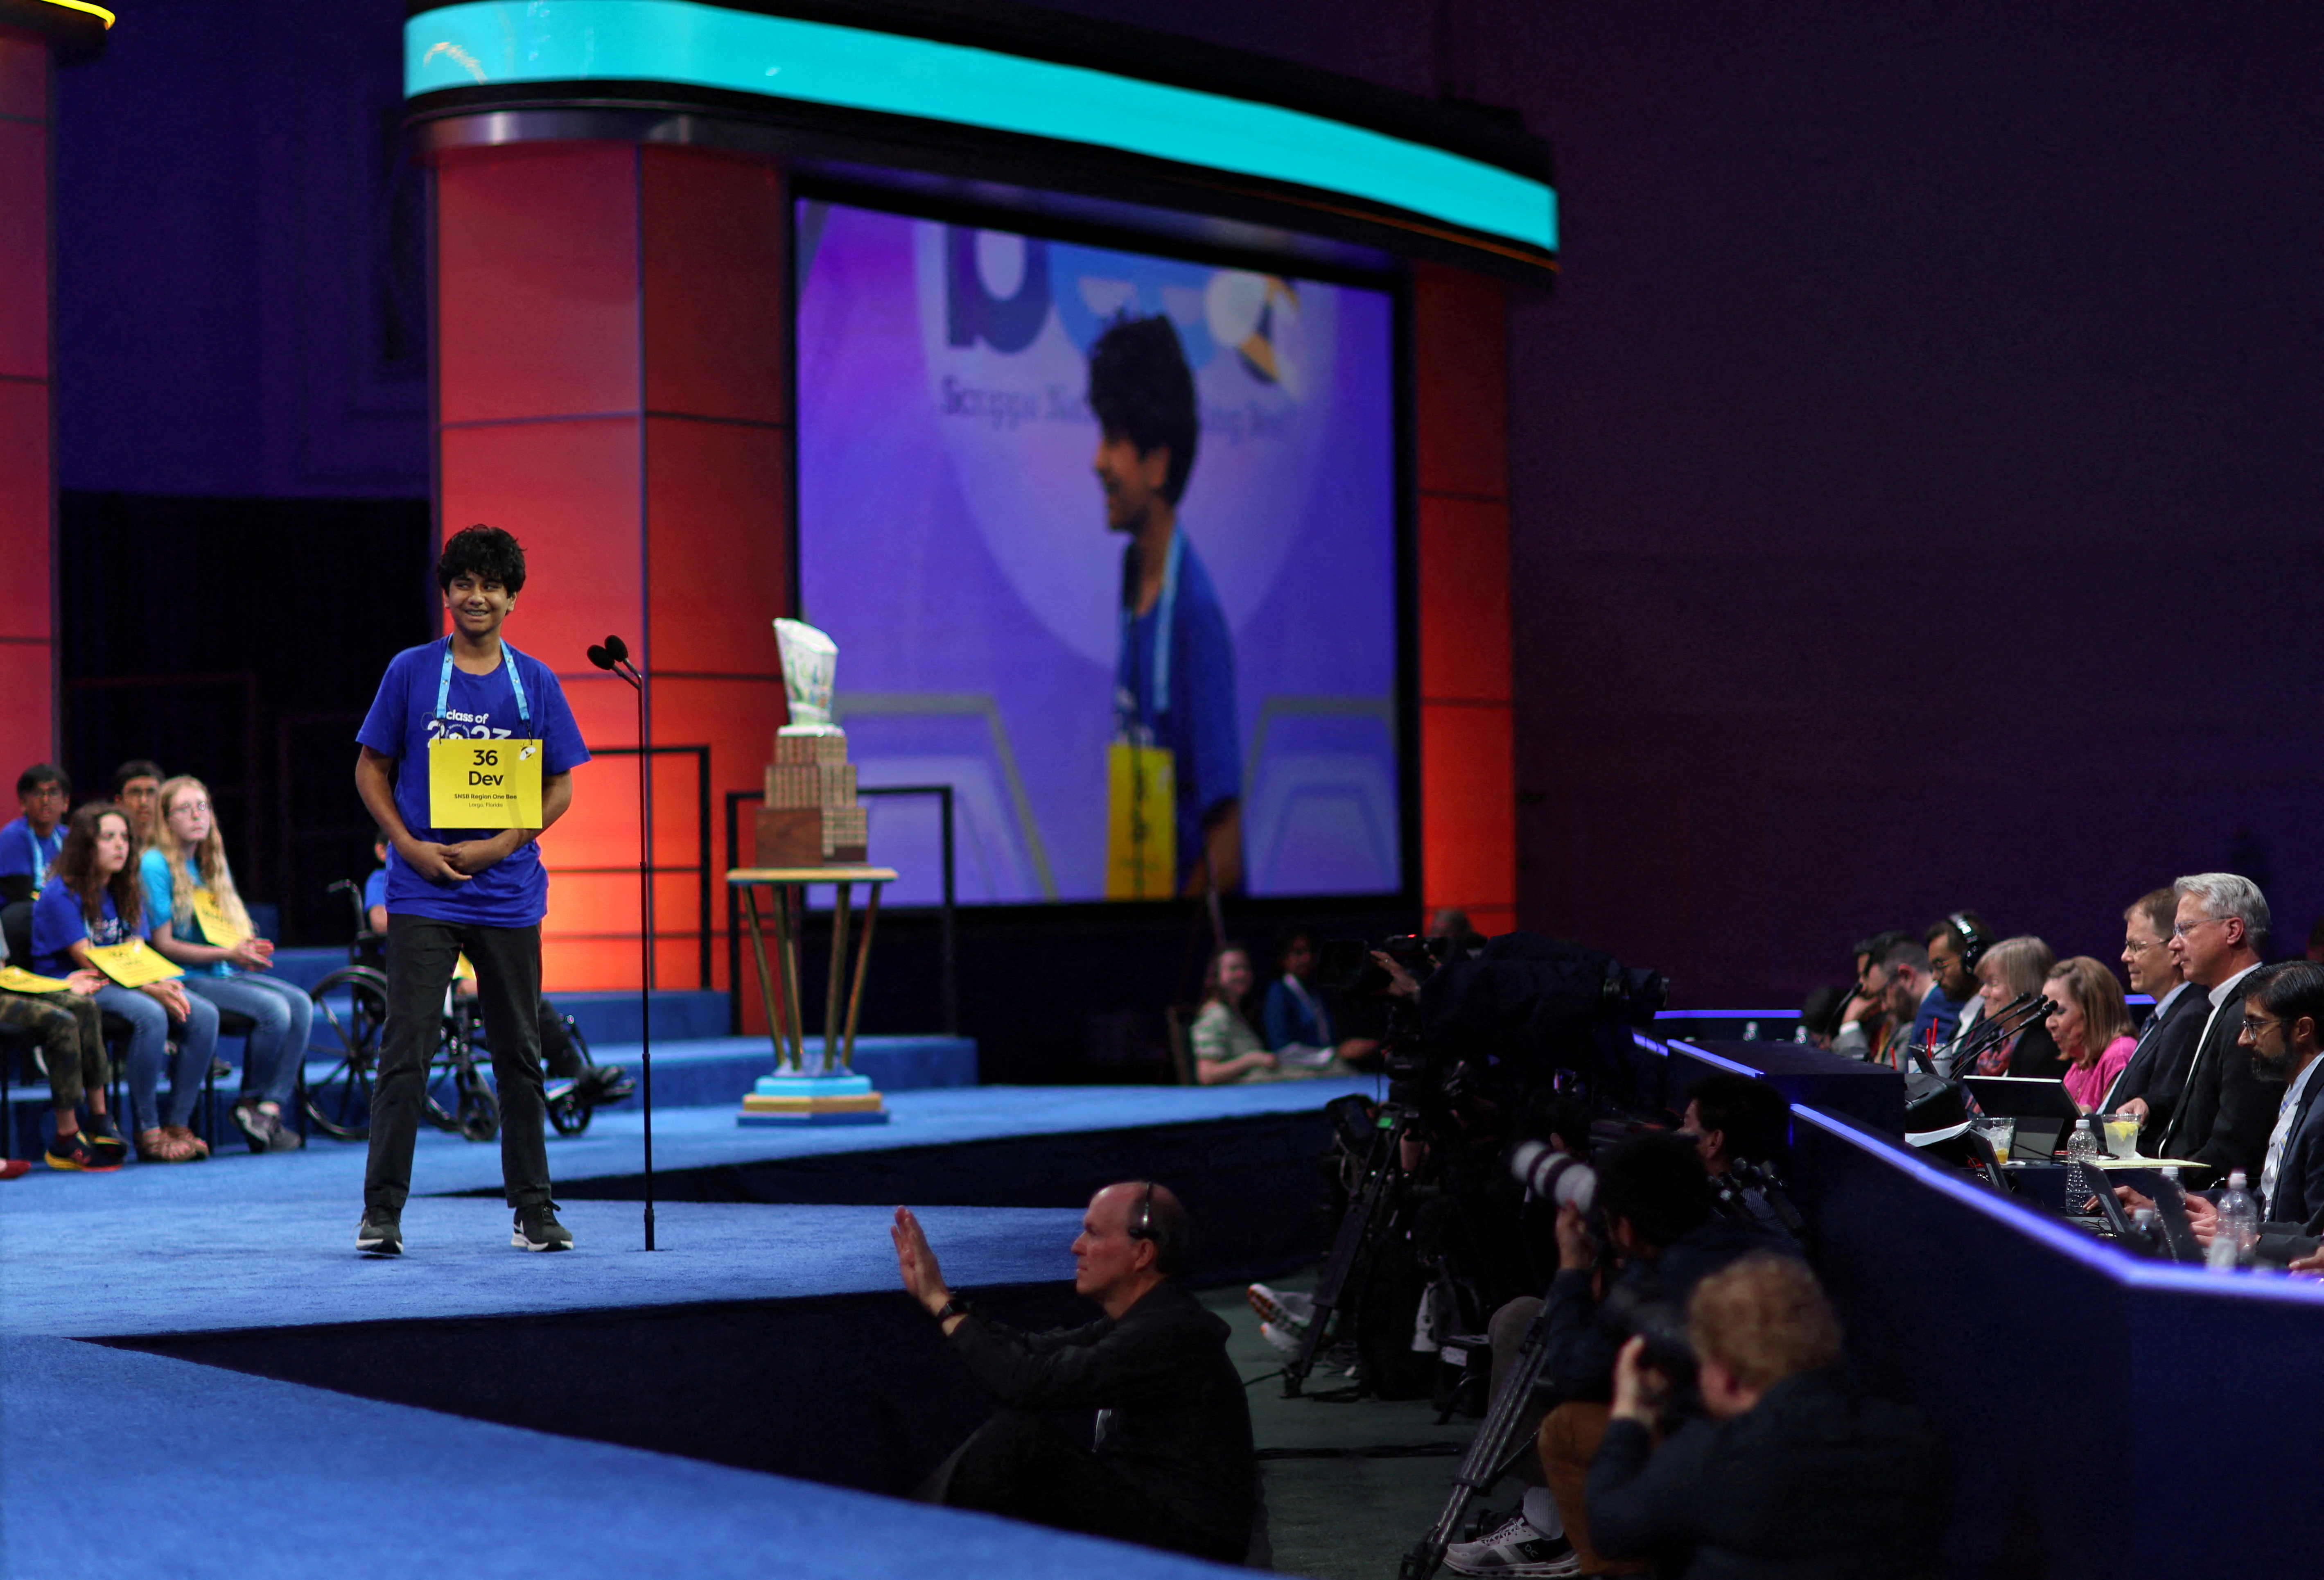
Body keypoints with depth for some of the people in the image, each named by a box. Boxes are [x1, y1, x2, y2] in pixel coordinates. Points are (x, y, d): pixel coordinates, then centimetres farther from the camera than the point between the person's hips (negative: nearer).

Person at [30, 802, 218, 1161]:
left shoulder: (128, 893, 16)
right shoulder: (59, 895, -8)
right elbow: (87, 961, -15)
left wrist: (164, 983, -15)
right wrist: (152, 990, -24)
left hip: (125, 984, 7)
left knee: (203, 1015, -16)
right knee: (152, 1016, -35)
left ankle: (177, 1124, -14)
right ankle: (147, 1134, -27)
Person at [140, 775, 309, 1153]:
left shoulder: (212, 863, 18)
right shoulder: (156, 864, -7)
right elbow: (163, 944, -11)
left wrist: (249, 950, -2)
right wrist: (227, 955, -17)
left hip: (226, 976, 8)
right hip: (186, 979, -8)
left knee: (301, 1004, -16)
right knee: (273, 1009, -26)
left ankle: (271, 1108, -19)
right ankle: (249, 1104, -7)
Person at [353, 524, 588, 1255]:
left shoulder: (535, 683, 5)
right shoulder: (411, 672, 1)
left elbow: (560, 787, 7)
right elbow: (371, 769, 5)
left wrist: (502, 844, -8)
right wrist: (410, 845, -9)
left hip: (508, 891, 2)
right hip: (423, 893, -2)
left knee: (520, 1054, 8)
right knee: (405, 1052, -6)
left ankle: (532, 1209, 16)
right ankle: (382, 1210, -1)